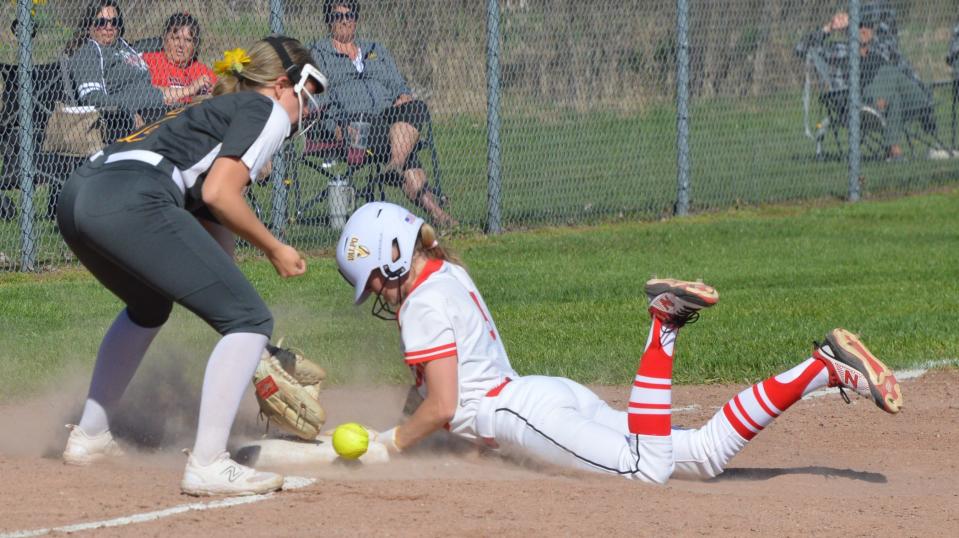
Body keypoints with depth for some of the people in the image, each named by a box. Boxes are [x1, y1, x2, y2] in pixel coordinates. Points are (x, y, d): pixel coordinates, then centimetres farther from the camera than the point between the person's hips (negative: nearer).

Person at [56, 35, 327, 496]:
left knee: (149, 306, 38)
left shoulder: (215, 112, 36)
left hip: (76, 198, 10)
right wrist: (274, 250, 8)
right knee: (250, 319, -4)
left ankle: (89, 436, 40)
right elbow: (219, 195, -6)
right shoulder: (267, 110, 10)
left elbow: (213, 223, 34)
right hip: (132, 199, -10)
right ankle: (207, 464, -13)